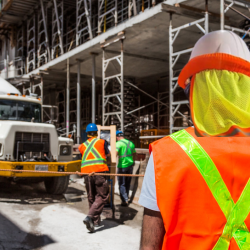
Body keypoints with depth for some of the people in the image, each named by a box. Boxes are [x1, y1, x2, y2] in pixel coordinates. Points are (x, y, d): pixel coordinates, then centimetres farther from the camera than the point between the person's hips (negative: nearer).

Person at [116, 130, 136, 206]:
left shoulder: (119, 143, -10)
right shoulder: (131, 143, 11)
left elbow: (115, 154, -24)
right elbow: (134, 154, 20)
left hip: (122, 166, -6)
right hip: (130, 165, 6)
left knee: (122, 184, 1)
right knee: (127, 183, 17)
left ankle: (125, 200, -6)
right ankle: (126, 198, 27)